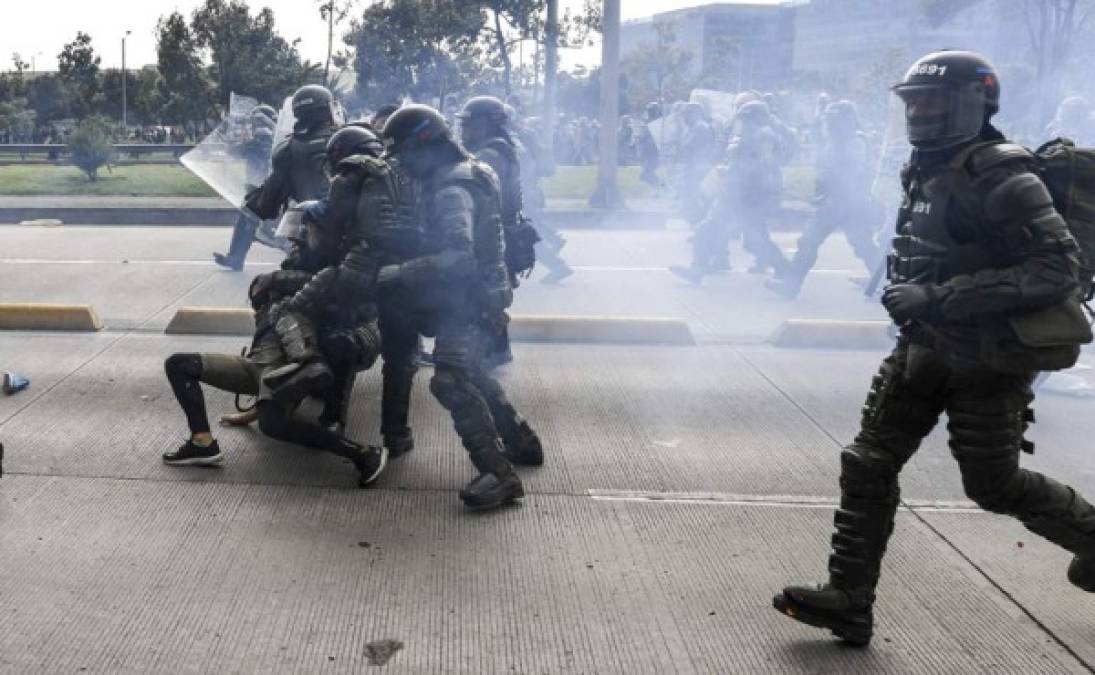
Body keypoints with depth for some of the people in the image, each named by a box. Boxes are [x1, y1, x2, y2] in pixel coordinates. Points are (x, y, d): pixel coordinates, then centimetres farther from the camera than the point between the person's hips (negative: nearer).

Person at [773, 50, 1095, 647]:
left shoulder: (998, 174, -18)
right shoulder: (926, 170, 8)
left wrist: (940, 297, -28)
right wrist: (911, 291, 9)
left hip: (989, 358, -8)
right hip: (928, 346, 8)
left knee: (994, 485, 6)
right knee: (868, 465, 2)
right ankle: (848, 599, 8)